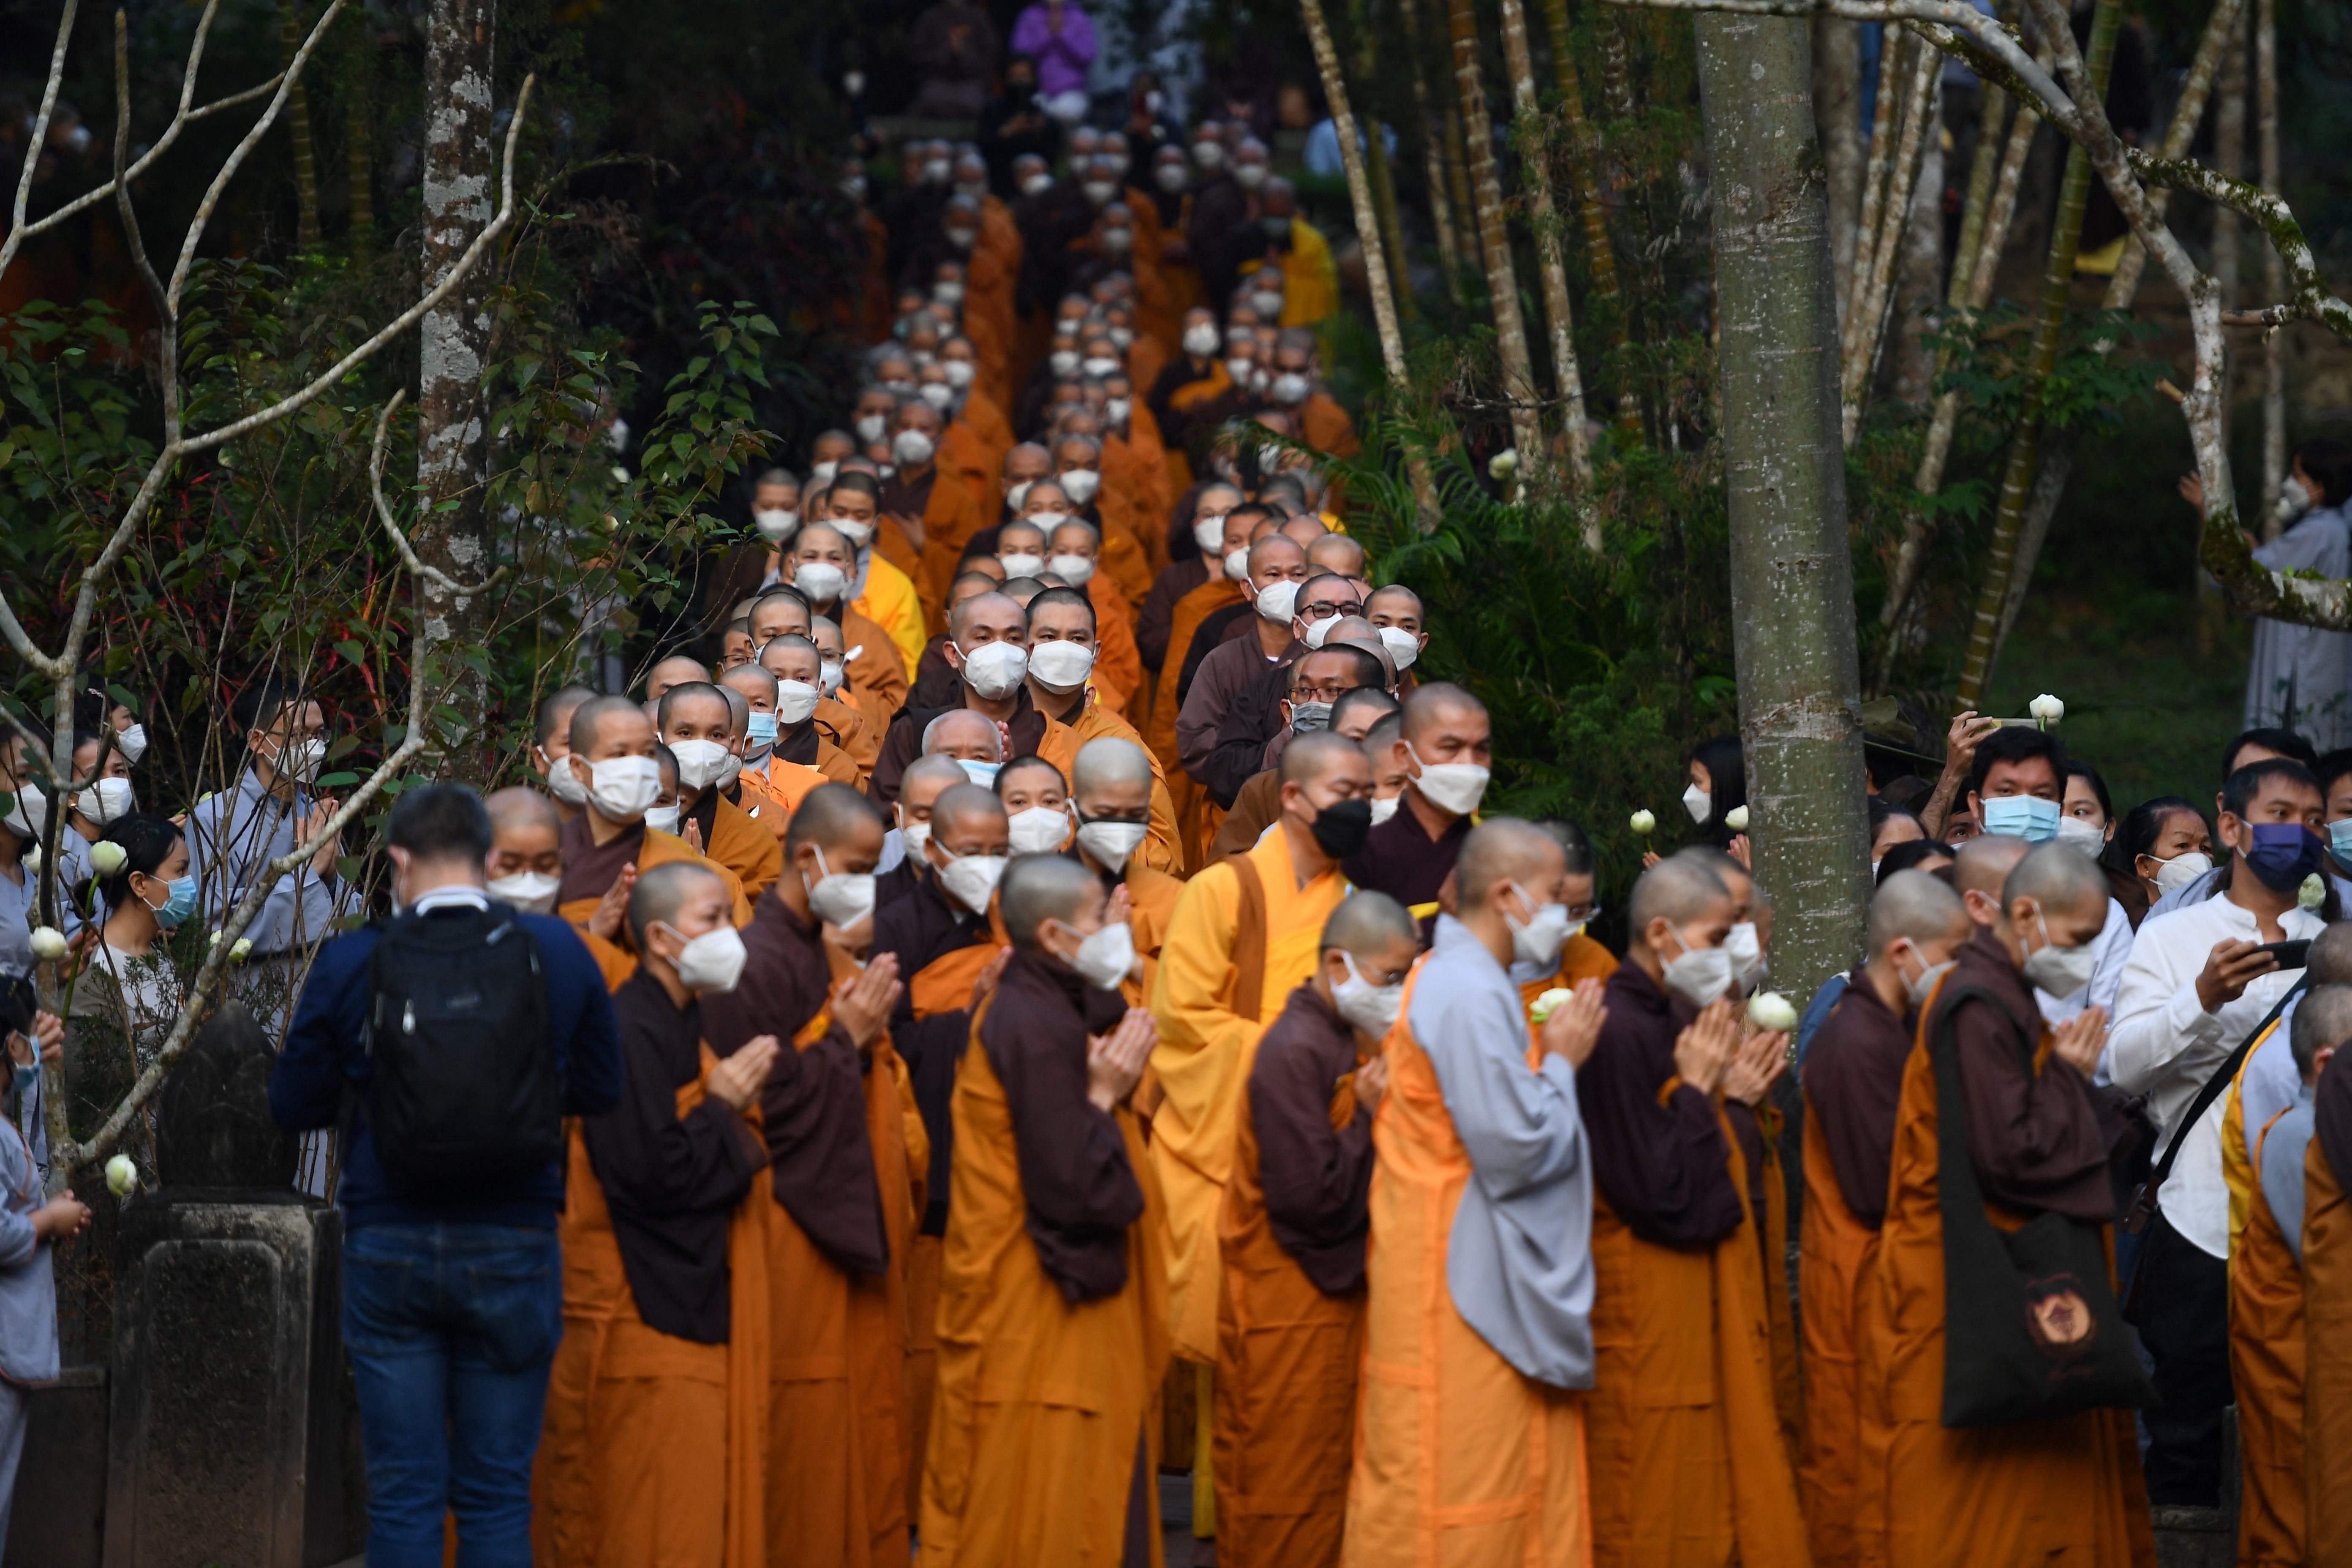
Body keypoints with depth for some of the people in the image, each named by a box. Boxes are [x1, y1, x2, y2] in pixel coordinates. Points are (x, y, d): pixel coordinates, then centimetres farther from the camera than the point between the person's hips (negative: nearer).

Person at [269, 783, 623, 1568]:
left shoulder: (350, 963, -8)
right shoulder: (558, 951, -4)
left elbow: (293, 1106, 0)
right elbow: (601, 1089, 6)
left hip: (389, 1248, -1)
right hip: (515, 1249, 1)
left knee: (403, 1500, 6)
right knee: (497, 1500, 8)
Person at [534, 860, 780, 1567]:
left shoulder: (680, 1025, 14)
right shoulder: (631, 1033, -17)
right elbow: (651, 1173, -24)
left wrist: (735, 1103, 3)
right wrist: (722, 1106, -13)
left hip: (694, 1301, 10)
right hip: (649, 1315, -10)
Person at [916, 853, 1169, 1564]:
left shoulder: (1042, 1006, 9)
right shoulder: (1038, 1029, -22)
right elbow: (1070, 1187, -25)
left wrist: (1111, 1076, 2)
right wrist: (1105, 1095, -15)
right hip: (1040, 1315, -10)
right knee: (1044, 1509, -1)